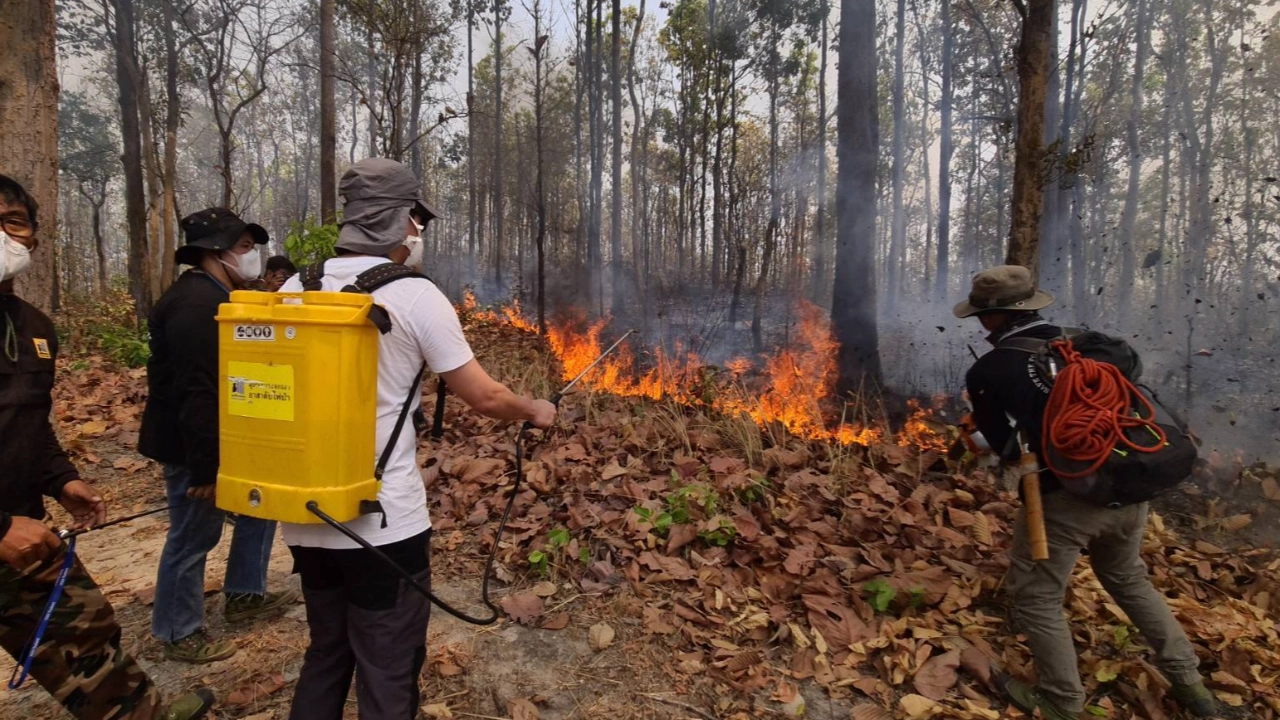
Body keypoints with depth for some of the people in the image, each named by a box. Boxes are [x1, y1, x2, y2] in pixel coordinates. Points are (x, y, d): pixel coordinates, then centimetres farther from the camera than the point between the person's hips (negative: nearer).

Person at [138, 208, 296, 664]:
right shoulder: (195, 304, -24)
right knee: (193, 537, 3)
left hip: (225, 438, 11)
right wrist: (203, 467, -25)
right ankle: (179, 635, 22)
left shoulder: (216, 296, 11)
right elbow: (195, 393, -28)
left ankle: (244, 596, 32)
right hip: (191, 445, -11)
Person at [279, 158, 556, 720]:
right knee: (387, 675, 11)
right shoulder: (415, 295, -12)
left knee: (325, 656, 25)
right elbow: (484, 397, -8)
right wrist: (536, 410, 10)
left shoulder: (294, 289, 3)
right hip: (384, 522, -6)